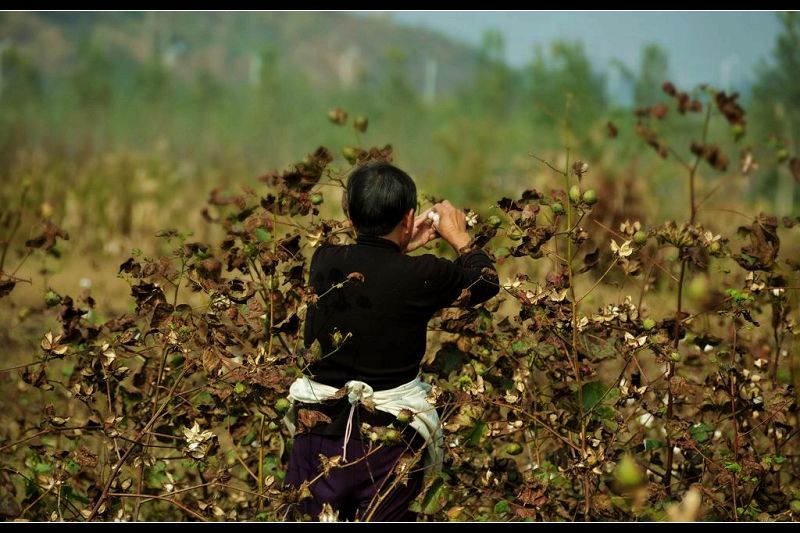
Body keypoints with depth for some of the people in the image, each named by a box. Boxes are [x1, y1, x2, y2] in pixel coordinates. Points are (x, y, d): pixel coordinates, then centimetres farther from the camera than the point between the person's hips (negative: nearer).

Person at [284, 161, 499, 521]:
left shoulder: (324, 264, -4)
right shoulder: (422, 276, -13)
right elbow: (486, 281, 8)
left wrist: (403, 248, 25)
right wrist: (460, 238, 23)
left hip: (319, 436, 3)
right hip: (389, 444, -2)